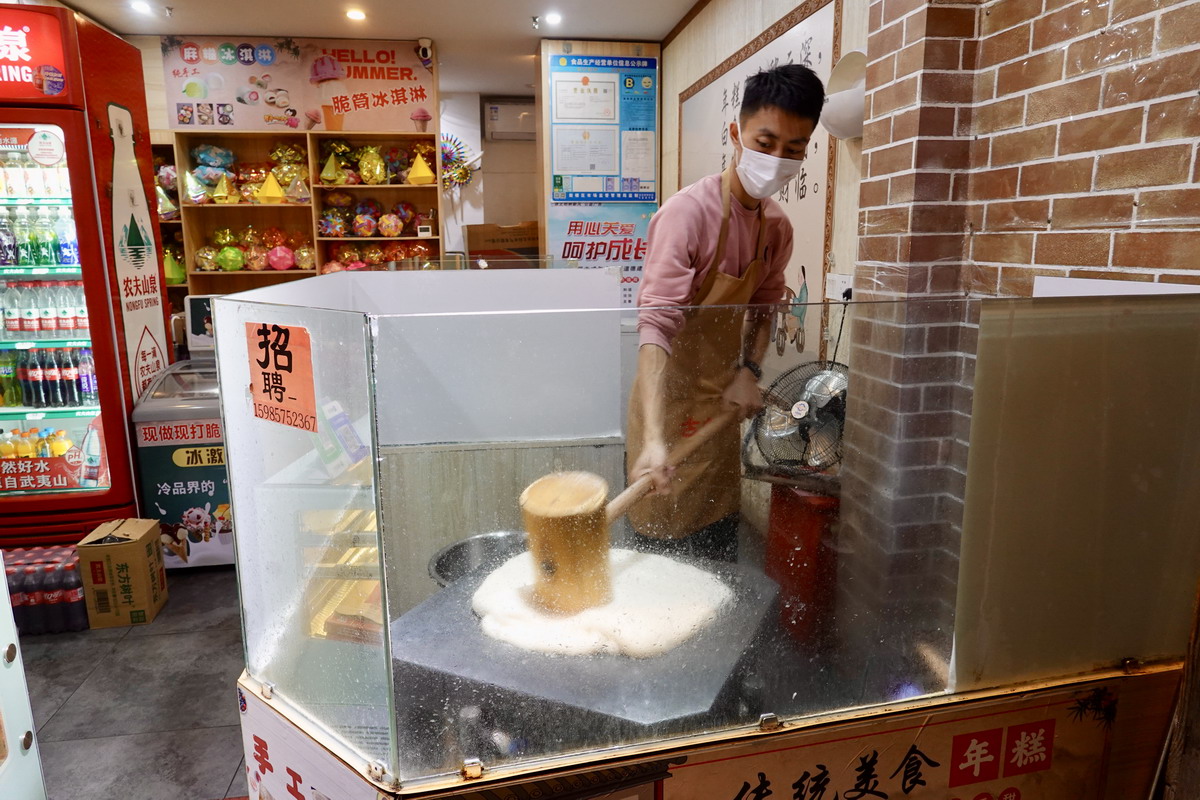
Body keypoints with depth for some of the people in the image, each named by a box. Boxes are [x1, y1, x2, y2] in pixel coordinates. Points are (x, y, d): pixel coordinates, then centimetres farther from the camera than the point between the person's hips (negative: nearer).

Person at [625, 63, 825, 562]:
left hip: (721, 406, 7)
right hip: (671, 405, -6)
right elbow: (657, 325, -30)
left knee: (720, 554, 16)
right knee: (663, 550, 3)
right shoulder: (687, 213, -21)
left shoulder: (777, 226, 2)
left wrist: (749, 370, -4)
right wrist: (653, 439, -40)